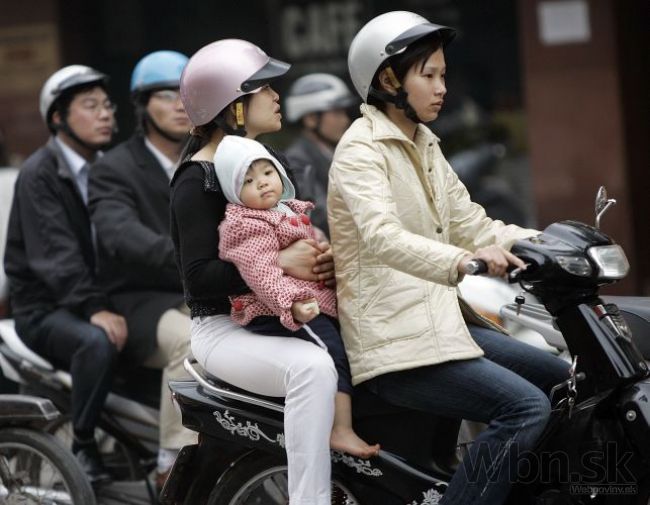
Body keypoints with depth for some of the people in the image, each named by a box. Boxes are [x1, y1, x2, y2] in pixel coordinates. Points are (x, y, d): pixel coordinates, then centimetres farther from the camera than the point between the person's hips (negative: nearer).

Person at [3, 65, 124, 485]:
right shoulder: (39, 175, -9)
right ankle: (82, 446, -21)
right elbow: (56, 254, -22)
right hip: (46, 308, -7)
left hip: (101, 298, 7)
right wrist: (96, 309, -35)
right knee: (98, 342, -35)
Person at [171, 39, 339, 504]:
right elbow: (200, 276, -19)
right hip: (225, 330, -8)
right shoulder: (197, 180, -9)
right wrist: (279, 263, -27)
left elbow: (290, 238, 21)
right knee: (313, 367, -35)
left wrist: (319, 259, -3)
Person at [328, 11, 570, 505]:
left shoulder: (424, 147, 17)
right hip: (395, 339, -9)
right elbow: (382, 237, -30)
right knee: (526, 406, -23)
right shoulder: (362, 149, -12)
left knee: (564, 382, 8)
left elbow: (470, 224, 16)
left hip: (442, 321, 10)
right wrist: (462, 263, -47)